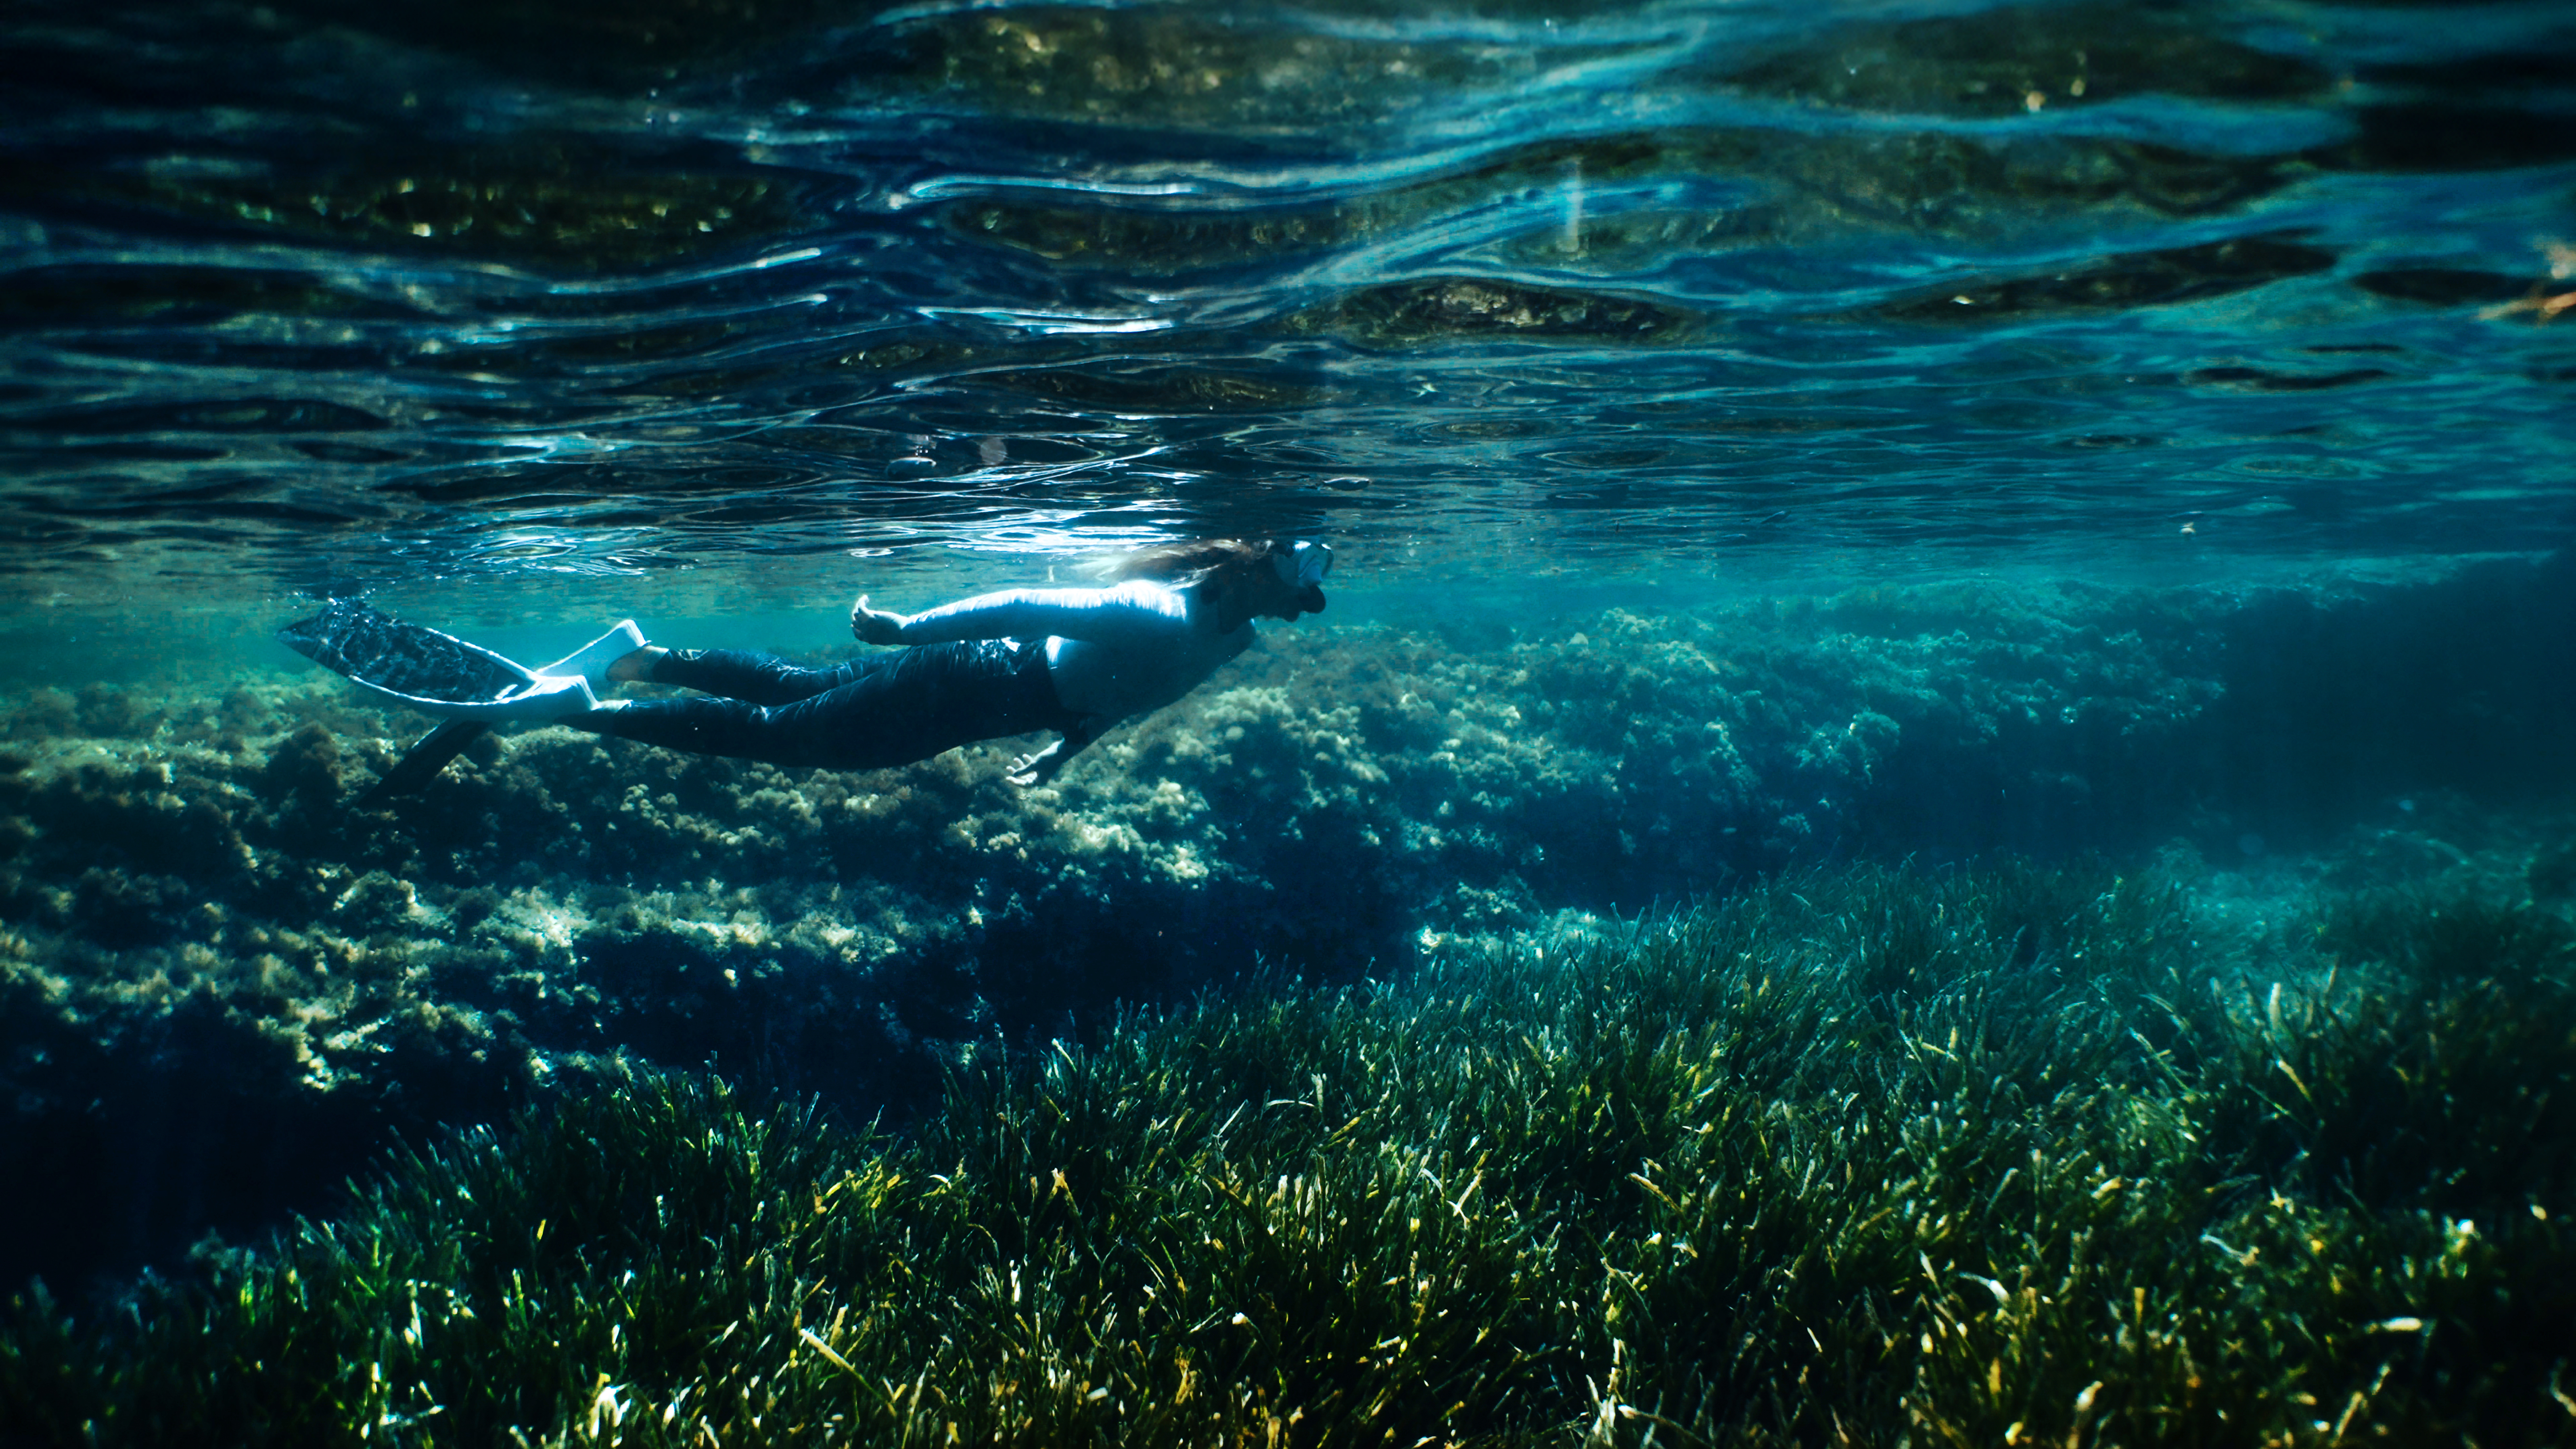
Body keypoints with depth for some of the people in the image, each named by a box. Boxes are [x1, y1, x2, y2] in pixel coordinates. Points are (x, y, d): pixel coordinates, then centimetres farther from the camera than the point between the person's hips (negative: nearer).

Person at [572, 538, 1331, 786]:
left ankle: (651, 659, 33)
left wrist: (1068, 746, 23)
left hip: (1012, 683, 8)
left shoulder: (1232, 634, 1)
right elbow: (1028, 604, -27)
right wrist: (905, 627, -22)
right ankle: (587, 710, 10)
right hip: (969, 686, -8)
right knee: (772, 729, 0)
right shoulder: (1166, 616, -30)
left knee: (795, 686, 20)